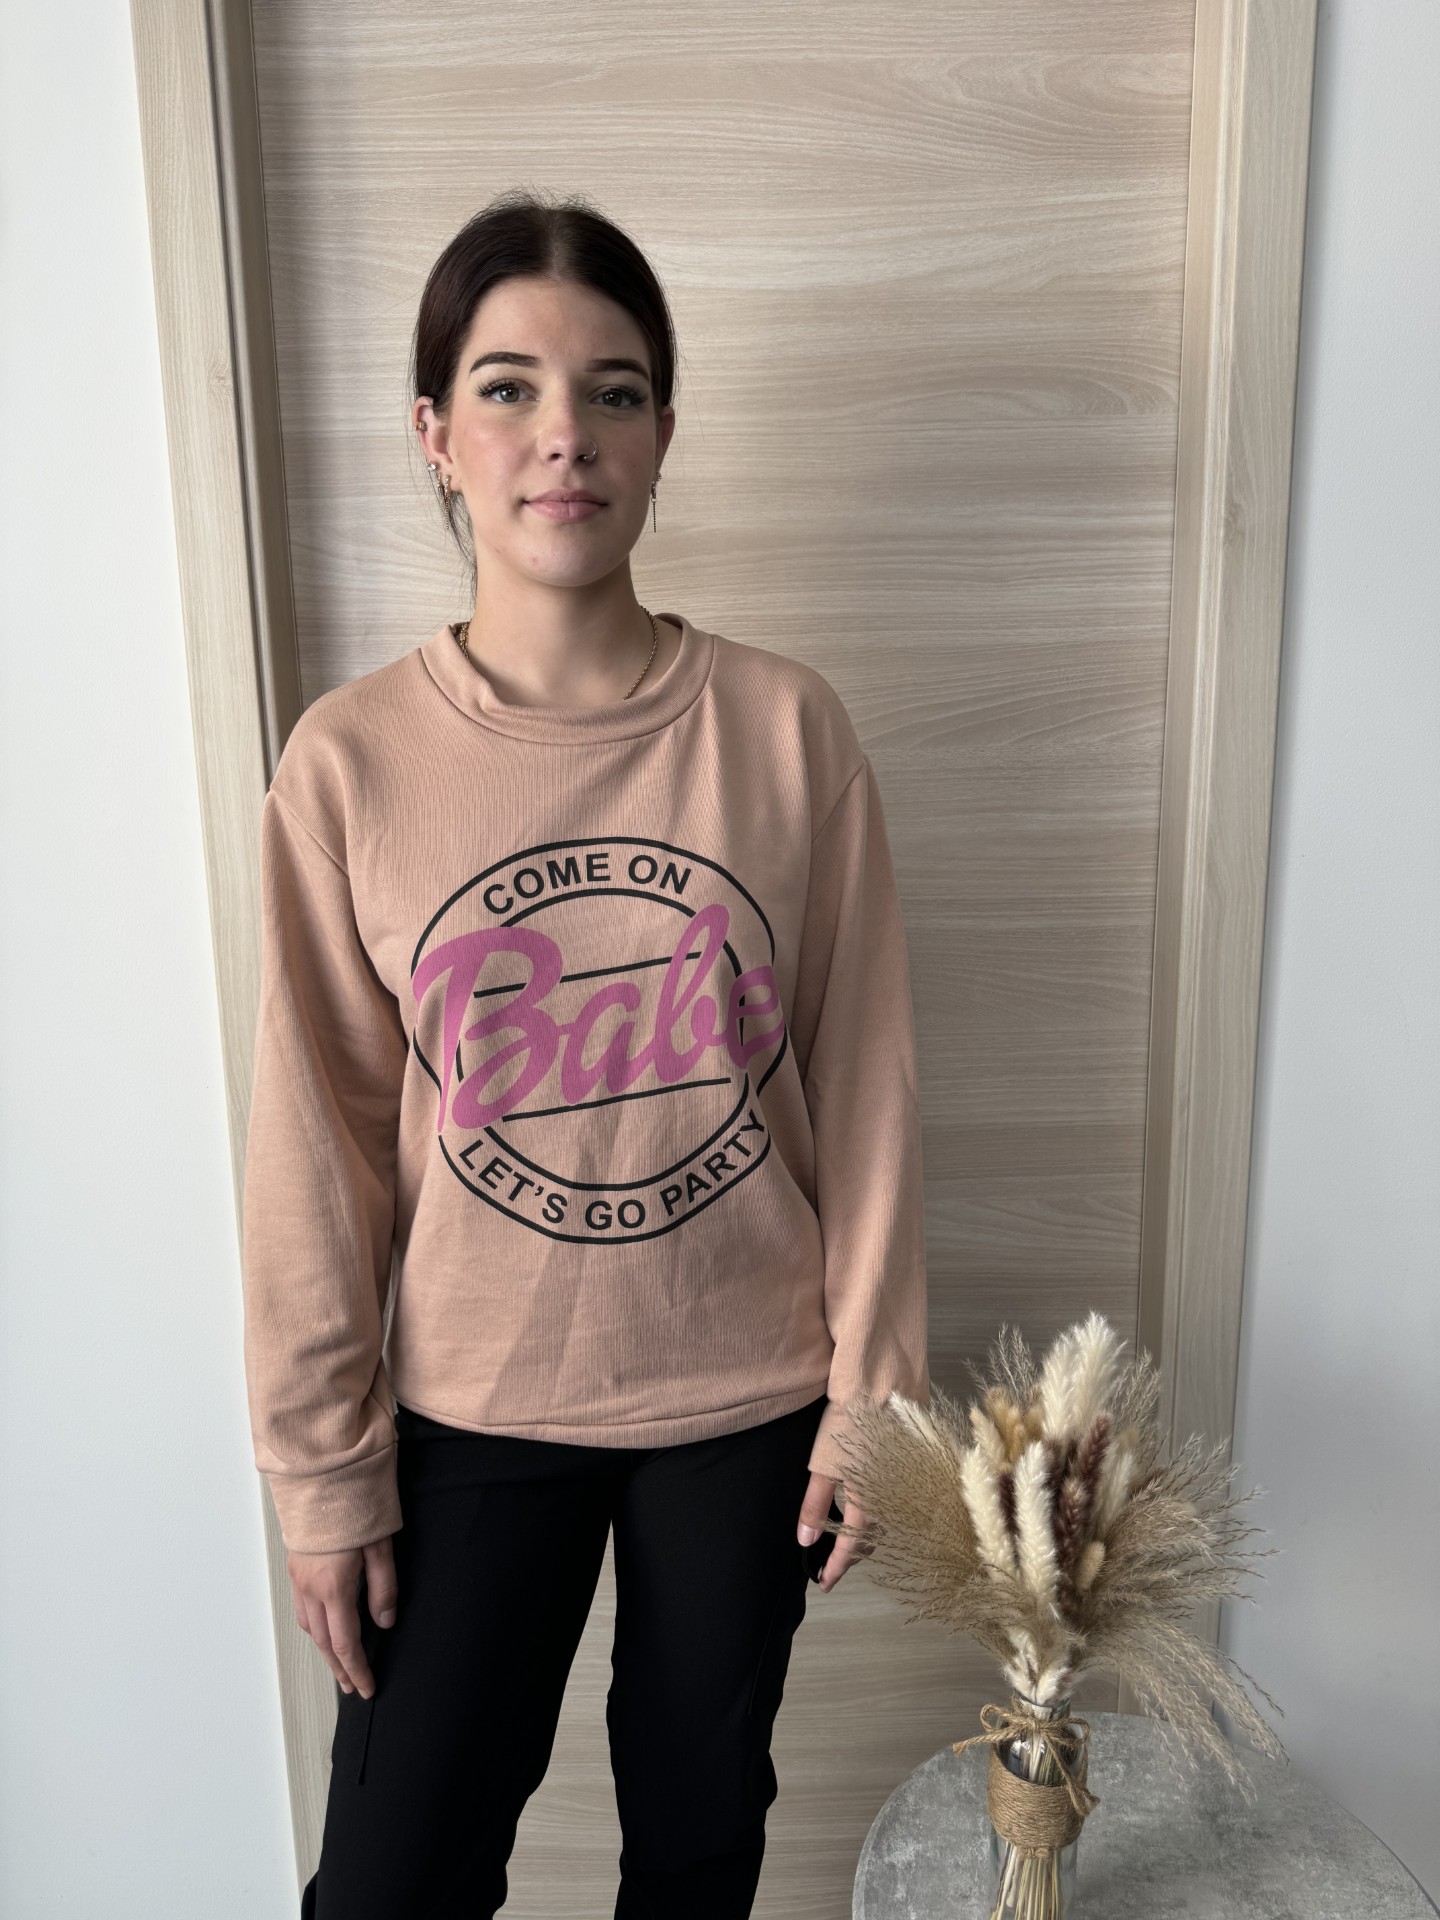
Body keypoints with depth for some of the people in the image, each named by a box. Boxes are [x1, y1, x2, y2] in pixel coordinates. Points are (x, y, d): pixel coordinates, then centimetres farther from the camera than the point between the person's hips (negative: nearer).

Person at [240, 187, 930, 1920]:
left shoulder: (786, 730, -11)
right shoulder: (350, 762, -11)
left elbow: (863, 1082, -5)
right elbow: (316, 1146, -6)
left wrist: (867, 1387, -1)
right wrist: (323, 1467, -1)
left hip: (744, 1398, 1)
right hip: (471, 1410, 0)